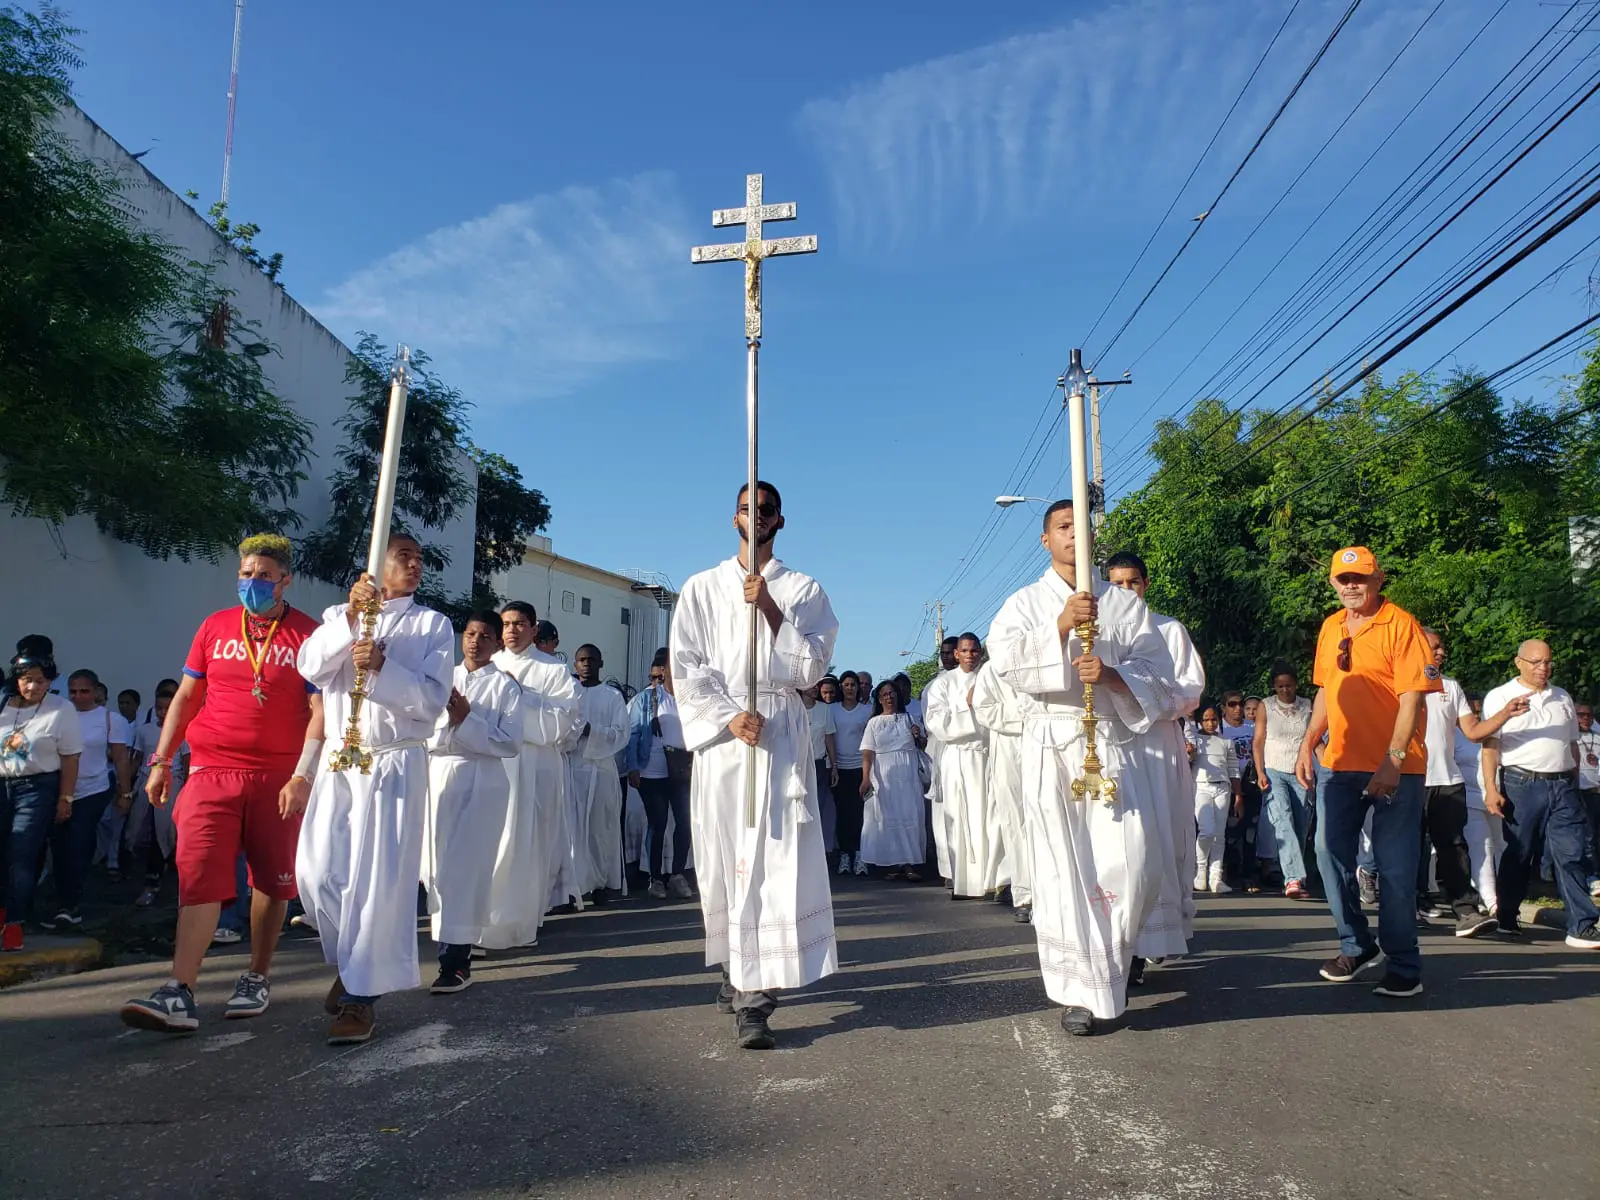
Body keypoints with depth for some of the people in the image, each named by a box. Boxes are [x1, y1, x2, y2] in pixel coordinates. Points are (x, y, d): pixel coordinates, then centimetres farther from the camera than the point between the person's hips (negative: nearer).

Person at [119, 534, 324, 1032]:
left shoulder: (308, 635, -2)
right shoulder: (215, 627, 8)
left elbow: (321, 710, -7)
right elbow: (186, 698, 14)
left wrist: (303, 774, -15)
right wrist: (161, 761, 10)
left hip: (278, 777, -2)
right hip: (212, 770, 2)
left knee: (273, 880, 7)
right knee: (199, 875, -8)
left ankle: (257, 979, 22)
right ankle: (179, 995, -8)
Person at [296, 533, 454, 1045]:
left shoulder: (432, 625, 5)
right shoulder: (339, 615, 13)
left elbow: (432, 699, -6)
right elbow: (310, 667, -6)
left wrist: (382, 668, -21)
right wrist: (352, 614, -17)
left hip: (396, 763, -3)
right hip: (339, 761, 3)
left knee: (377, 879, -5)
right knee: (317, 871, 2)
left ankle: (361, 993, 5)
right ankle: (349, 962, 26)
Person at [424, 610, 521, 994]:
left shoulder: (505, 686, 1)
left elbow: (511, 744, -7)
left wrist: (467, 721, -12)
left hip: (481, 781, -4)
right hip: (438, 775, 4)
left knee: (465, 866, -6)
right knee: (438, 864, 5)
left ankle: (457, 960, -1)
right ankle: (453, 946, 20)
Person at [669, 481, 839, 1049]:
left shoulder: (804, 591, 12)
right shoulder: (703, 588, 13)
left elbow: (811, 668, 1)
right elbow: (686, 668, 3)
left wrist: (771, 609, -10)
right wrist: (730, 717, -11)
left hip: (783, 733, -1)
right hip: (722, 732, 1)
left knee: (777, 859, -10)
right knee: (725, 857, 3)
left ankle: (753, 997, -10)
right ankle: (737, 968, 22)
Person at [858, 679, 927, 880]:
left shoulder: (908, 718, 13)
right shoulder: (874, 723, 8)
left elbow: (922, 747, 17)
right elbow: (867, 753, 0)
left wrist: (918, 737, -5)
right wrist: (866, 778, -11)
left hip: (907, 776, 1)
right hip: (883, 777, -1)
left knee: (909, 816, -4)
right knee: (887, 819, -1)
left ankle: (910, 864, -2)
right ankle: (894, 864, 4)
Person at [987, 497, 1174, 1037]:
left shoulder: (1125, 603, 13)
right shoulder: (1025, 603, 11)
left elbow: (1157, 671, 6)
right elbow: (1005, 659, -7)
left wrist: (1110, 674, -13)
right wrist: (1062, 625, -16)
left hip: (1117, 743, 1)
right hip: (1053, 742, -1)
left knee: (1133, 865, -6)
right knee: (1064, 871, -3)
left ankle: (1113, 955, 24)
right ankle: (1082, 989, 8)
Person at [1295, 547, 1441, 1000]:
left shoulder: (1401, 624, -10)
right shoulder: (1330, 627, 11)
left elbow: (1411, 697, -15)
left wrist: (1394, 760, -21)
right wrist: (1308, 744, 11)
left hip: (1394, 768, -6)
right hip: (1338, 763, 7)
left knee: (1395, 867, 0)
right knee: (1331, 853, 11)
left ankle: (1403, 965, 15)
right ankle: (1357, 946, 28)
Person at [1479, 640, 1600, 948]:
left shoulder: (1563, 699, 17)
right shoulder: (1500, 697, 1)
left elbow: (1573, 746, 22)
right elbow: (1490, 745, -5)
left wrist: (1574, 787, 17)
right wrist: (1491, 789, -12)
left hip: (1562, 786, 4)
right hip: (1521, 784, -4)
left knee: (1570, 854, -2)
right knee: (1519, 856, 3)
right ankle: (1507, 920, 15)